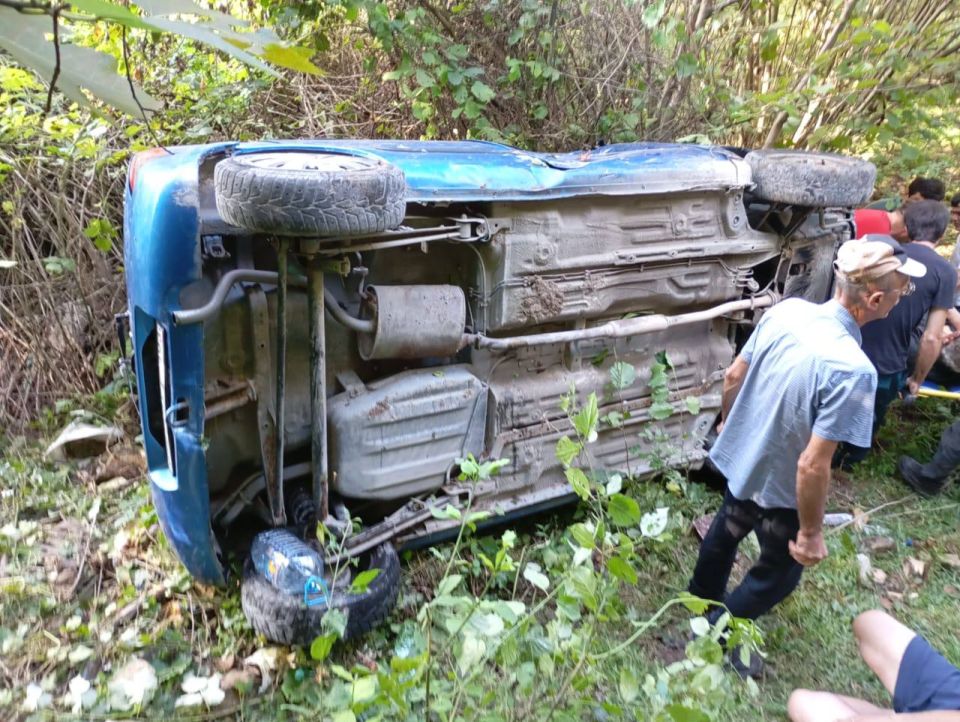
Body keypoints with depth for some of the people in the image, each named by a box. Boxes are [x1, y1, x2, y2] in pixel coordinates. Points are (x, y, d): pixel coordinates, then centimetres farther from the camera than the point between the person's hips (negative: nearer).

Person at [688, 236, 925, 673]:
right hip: (778, 486, -6)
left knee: (726, 530, 33)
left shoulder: (785, 309, -14)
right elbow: (812, 466, -31)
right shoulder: (853, 370, -34)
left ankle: (703, 597, 59)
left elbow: (733, 377, -2)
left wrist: (728, 423, 18)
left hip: (738, 457, 7)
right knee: (780, 573, 22)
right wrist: (811, 533, -16)